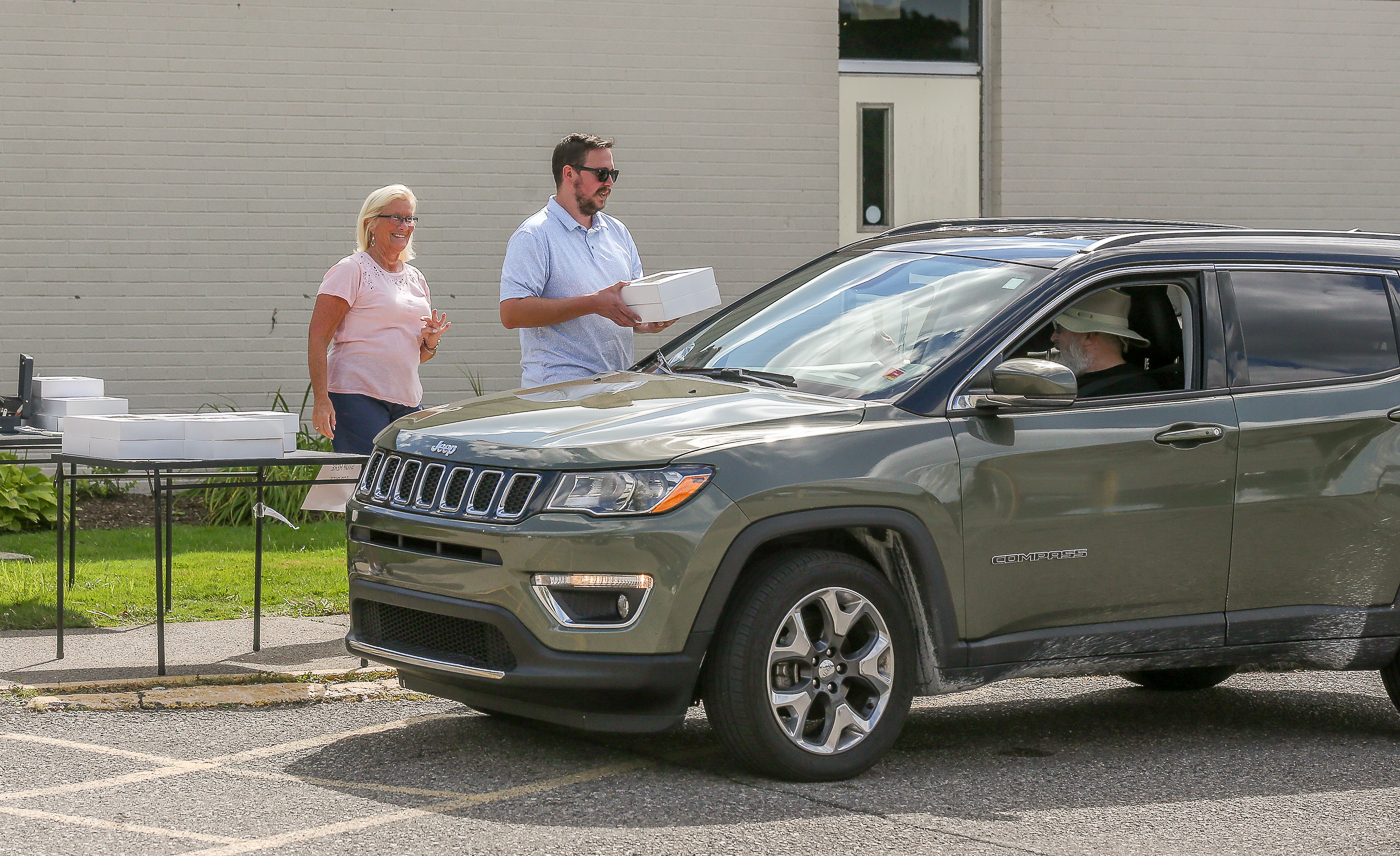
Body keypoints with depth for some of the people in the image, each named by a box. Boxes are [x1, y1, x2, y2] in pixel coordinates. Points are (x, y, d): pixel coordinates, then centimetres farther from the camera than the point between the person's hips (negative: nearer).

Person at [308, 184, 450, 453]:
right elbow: (317, 339, -10)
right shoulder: (351, 270, -3)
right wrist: (322, 400, -20)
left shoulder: (415, 278, 18)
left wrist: (430, 342, 2)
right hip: (358, 398, -7)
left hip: (408, 399, 7)